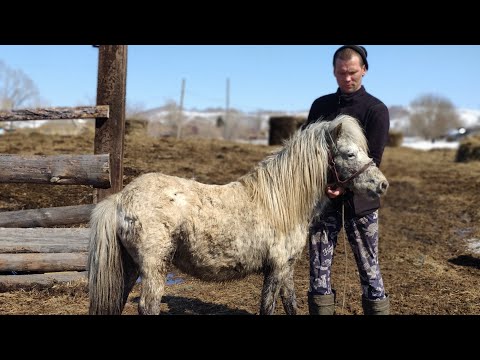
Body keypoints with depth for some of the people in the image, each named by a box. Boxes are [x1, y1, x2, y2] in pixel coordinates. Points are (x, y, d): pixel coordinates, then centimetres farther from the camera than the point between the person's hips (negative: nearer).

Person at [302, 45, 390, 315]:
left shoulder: (376, 110, -3)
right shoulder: (321, 105, 9)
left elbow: (373, 160, -10)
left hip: (358, 200, -3)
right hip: (322, 197, 3)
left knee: (368, 267, 4)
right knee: (319, 267, 5)